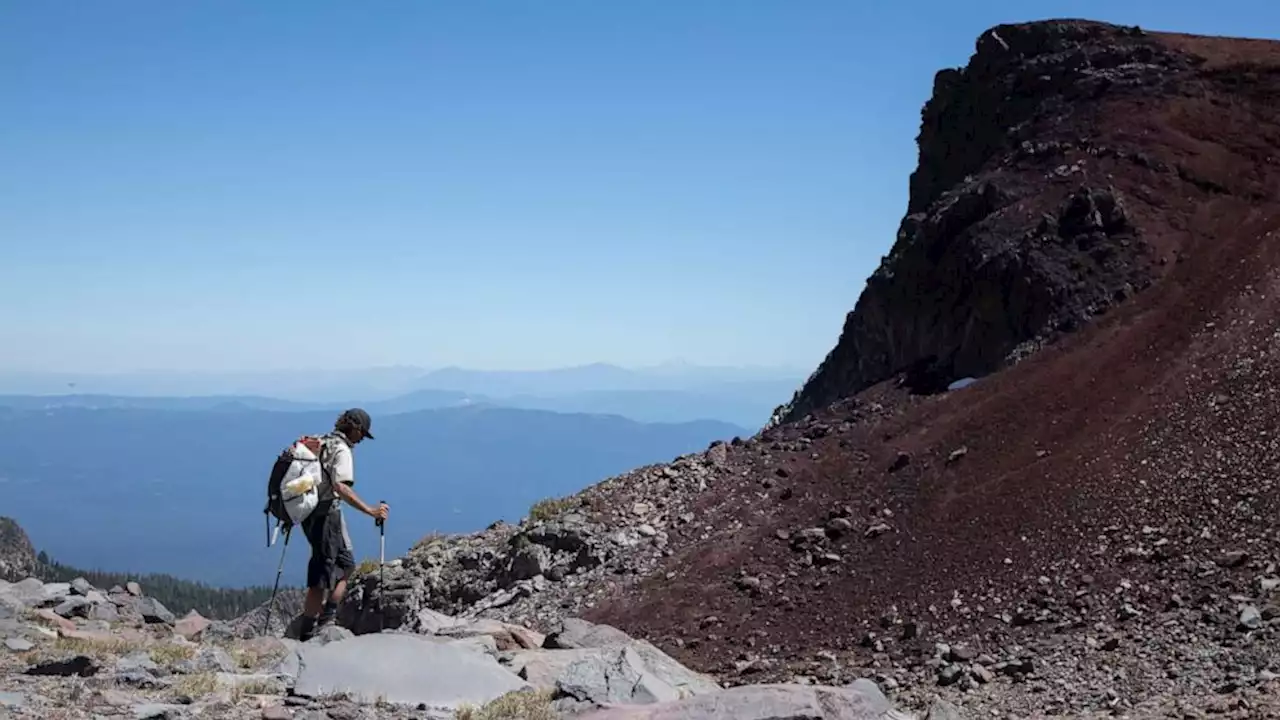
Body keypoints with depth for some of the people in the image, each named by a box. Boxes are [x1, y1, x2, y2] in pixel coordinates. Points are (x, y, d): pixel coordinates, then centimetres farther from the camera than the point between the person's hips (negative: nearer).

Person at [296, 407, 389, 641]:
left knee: (345, 563, 18)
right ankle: (308, 630, 2)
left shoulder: (321, 443, 14)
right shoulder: (342, 450, -14)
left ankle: (329, 616, 12)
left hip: (309, 513, 9)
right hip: (326, 514, -9)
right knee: (322, 573, -3)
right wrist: (370, 511, -32)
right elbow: (341, 487, -29)